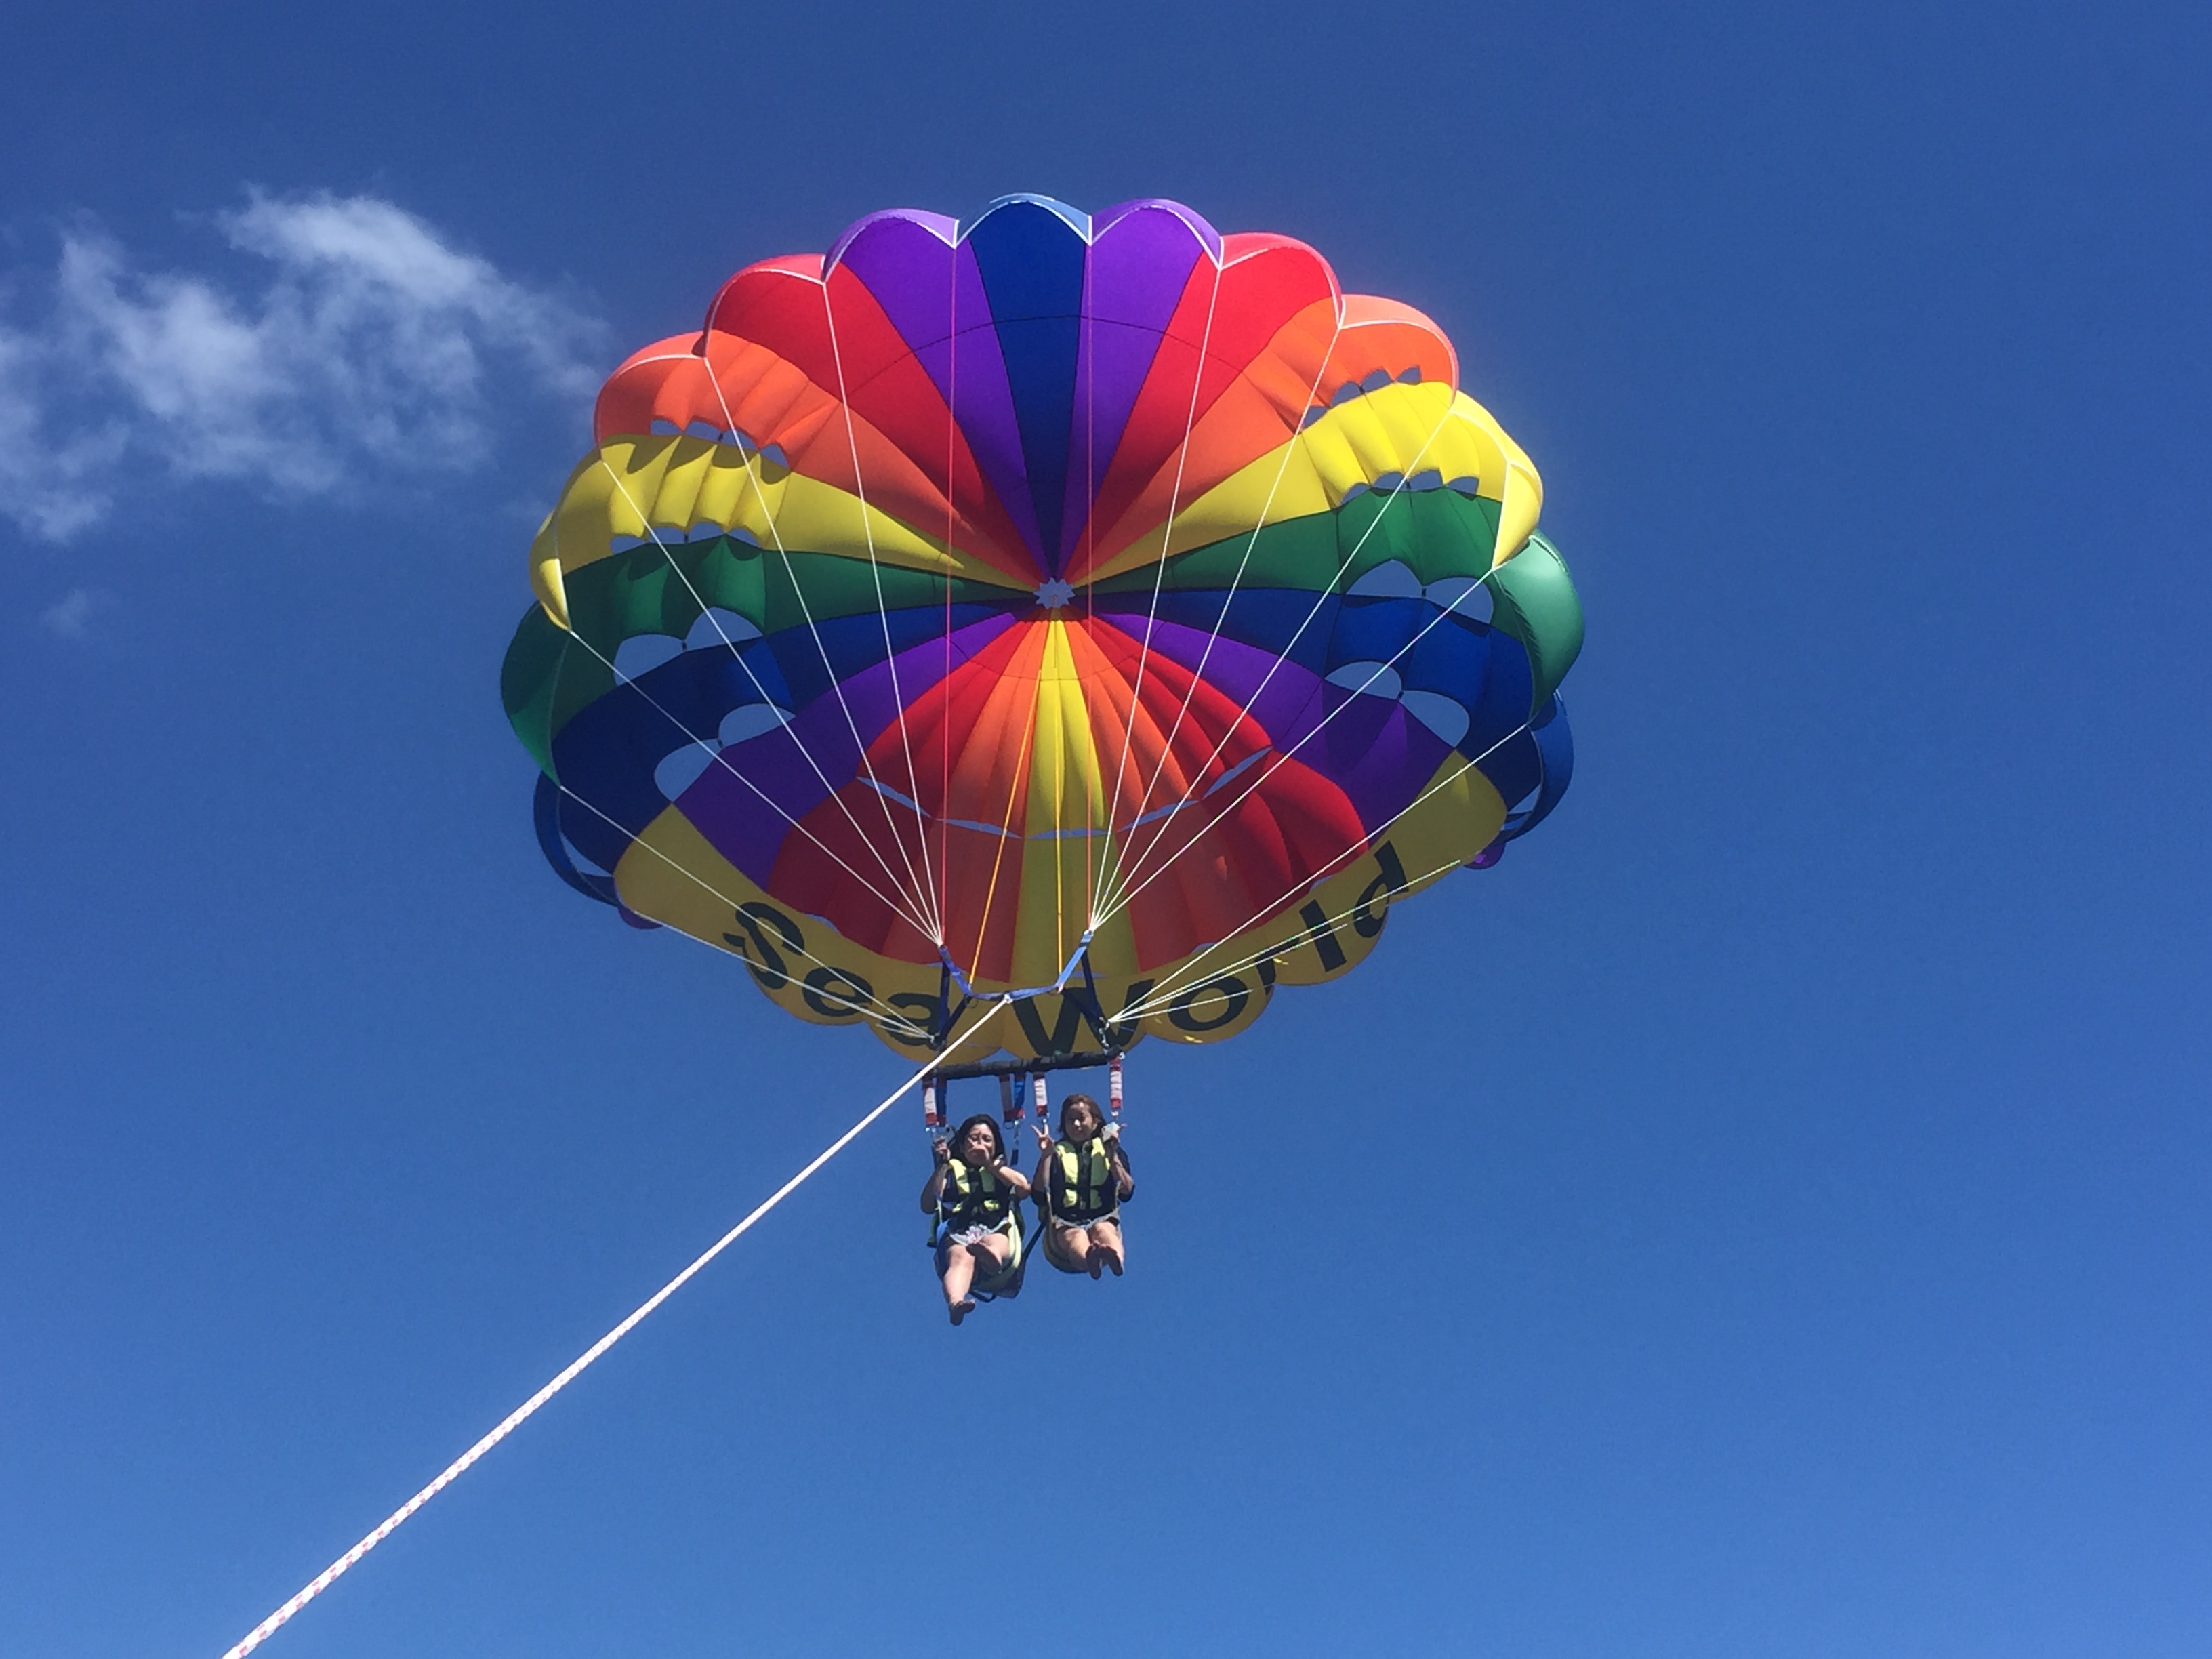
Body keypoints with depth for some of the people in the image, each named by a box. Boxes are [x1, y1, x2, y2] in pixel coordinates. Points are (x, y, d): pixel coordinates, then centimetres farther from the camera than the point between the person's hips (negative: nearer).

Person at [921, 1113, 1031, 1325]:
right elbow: (927, 1206, 10)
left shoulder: (1004, 1170, 31)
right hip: (958, 1234, -1)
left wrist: (991, 1164, 9)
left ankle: (992, 1257, -79)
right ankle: (955, 1302, -71)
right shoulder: (951, 1171, 27)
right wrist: (941, 1166, 3)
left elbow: (1025, 1189, 6)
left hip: (997, 1230, 1)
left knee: (994, 1244, -40)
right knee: (961, 1257, -40)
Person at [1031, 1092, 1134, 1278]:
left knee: (1102, 1231, -38)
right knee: (1074, 1236, -38)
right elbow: (1039, 1196, 4)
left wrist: (1113, 1156, -5)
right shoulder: (1057, 1153, 21)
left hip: (1103, 1220, 0)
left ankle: (1113, 1256, -74)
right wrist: (1045, 1156, -3)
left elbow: (1127, 1193, 4)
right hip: (1063, 1224, 0)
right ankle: (1089, 1258, -74)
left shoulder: (1112, 1151, 22)